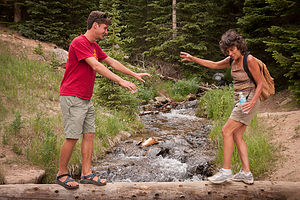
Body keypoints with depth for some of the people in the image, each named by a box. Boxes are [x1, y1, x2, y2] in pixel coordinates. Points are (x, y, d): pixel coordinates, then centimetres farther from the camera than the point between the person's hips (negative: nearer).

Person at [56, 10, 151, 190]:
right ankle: (62, 174, 9)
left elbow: (112, 62, 21)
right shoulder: (79, 42, -15)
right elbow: (97, 66, -24)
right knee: (72, 137, -6)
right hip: (72, 98, -9)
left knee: (89, 134, 7)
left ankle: (87, 174, 13)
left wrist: (135, 75, 18)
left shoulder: (94, 46, 16)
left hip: (86, 99, 10)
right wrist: (121, 81, -28)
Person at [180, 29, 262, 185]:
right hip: (240, 100, 8)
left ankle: (226, 171, -5)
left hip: (249, 100, -8)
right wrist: (193, 59, 14)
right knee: (237, 136, 7)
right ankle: (246, 173, 11)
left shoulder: (249, 60, -16)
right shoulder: (232, 60, 6)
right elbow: (214, 65, 19)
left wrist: (252, 102, -23)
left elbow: (260, 84, -12)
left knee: (227, 131, -11)